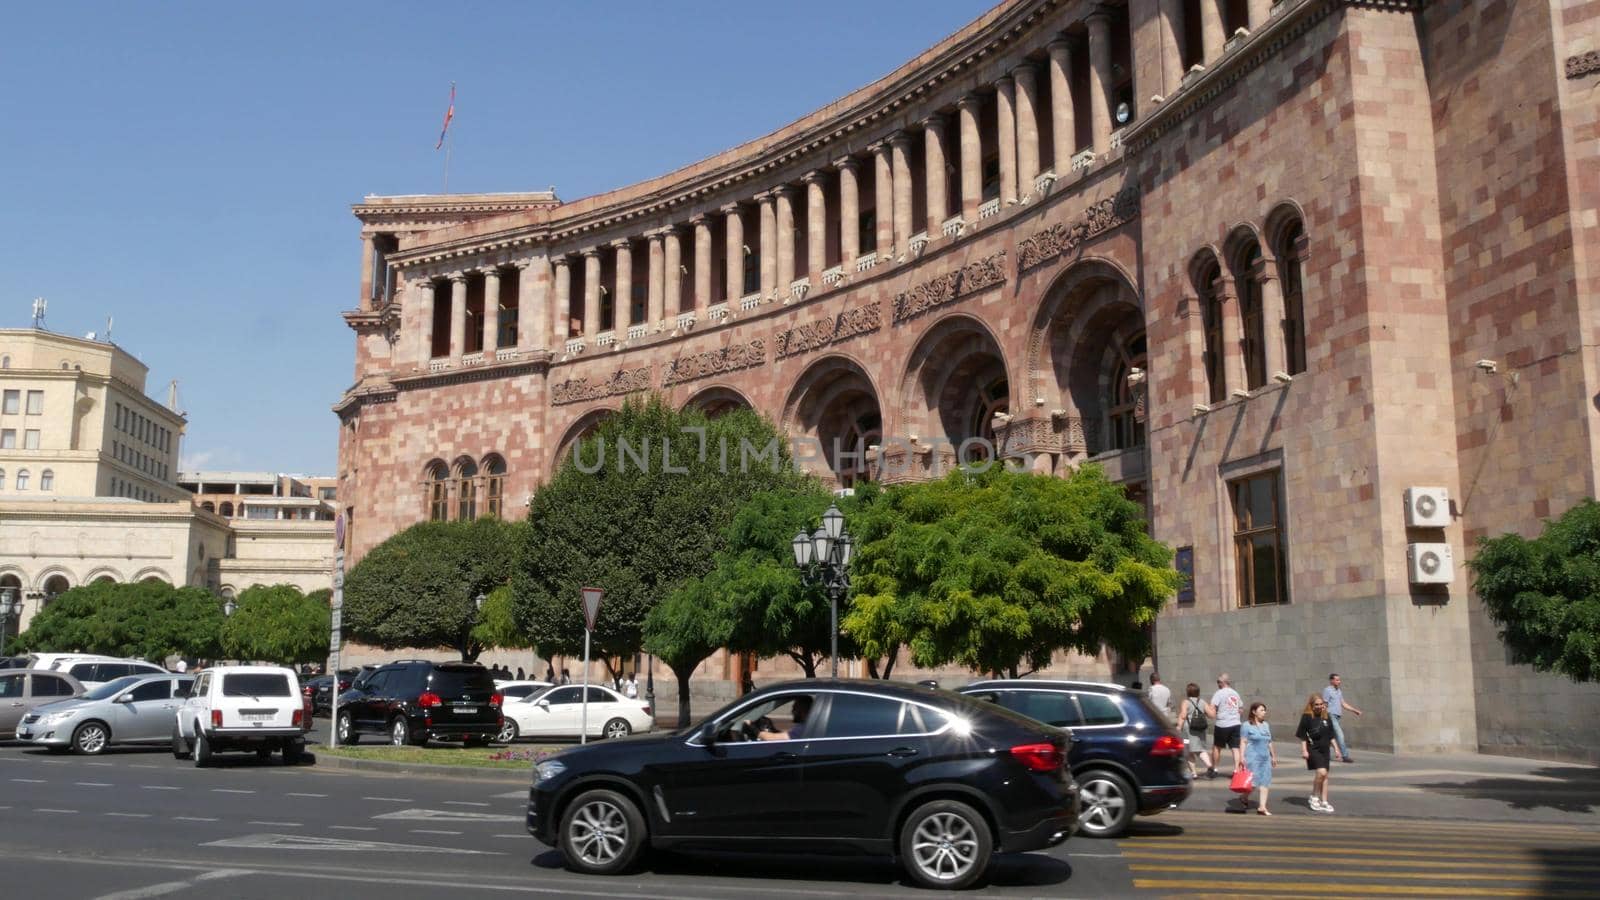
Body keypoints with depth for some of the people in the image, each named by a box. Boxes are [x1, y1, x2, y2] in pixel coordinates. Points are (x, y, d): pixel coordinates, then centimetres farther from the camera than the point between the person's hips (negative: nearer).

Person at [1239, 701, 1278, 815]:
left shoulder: (1266, 725, 16)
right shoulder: (1247, 726, -4)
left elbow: (1269, 742, 22)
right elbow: (1243, 742, -8)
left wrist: (1273, 756, 22)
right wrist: (1242, 757, -14)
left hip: (1265, 758, 6)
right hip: (1253, 758, -6)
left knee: (1265, 782, 0)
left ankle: (1262, 807, 1)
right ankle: (1244, 798, 19)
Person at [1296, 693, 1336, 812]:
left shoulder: (1326, 717, 10)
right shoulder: (1307, 717, -7)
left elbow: (1331, 735, 18)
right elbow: (1303, 736, -7)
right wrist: (1304, 750, -11)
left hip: (1324, 750, 6)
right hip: (1313, 749, -6)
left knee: (1324, 775, 7)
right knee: (1321, 772, -19)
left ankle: (1324, 801, 15)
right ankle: (1314, 797, -2)